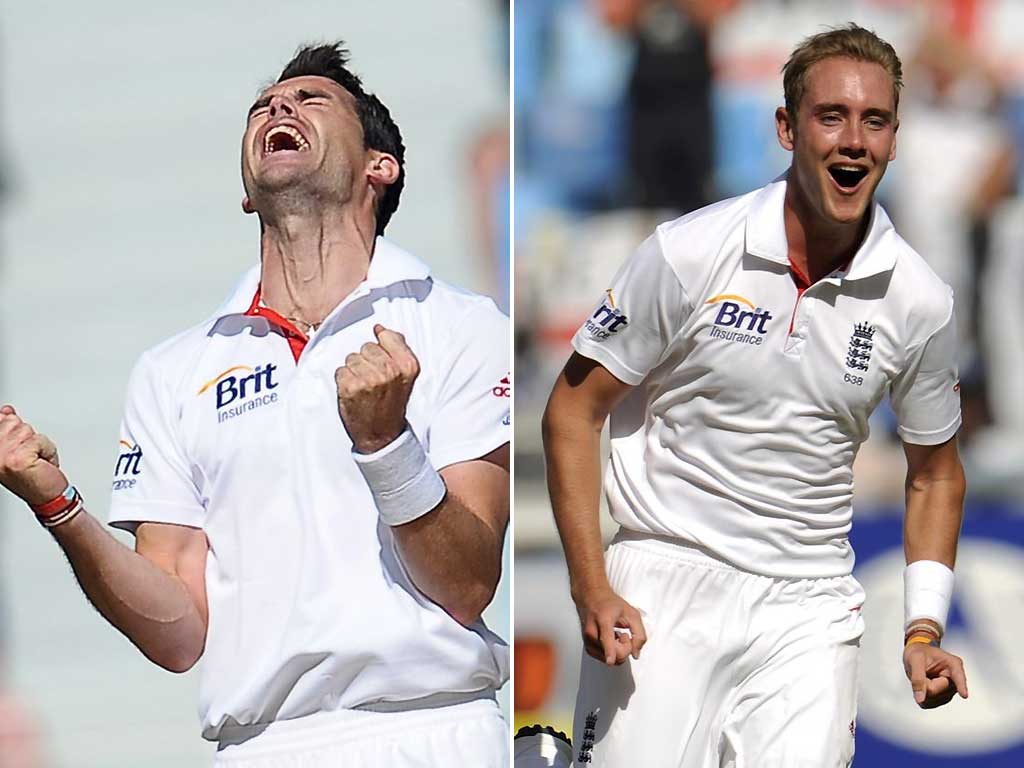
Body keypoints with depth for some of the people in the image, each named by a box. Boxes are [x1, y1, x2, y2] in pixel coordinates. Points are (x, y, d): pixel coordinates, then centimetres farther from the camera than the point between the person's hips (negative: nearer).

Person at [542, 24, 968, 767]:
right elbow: (574, 410, -1)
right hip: (665, 585, -2)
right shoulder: (688, 253, -7)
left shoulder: (919, 300, 1)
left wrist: (924, 631, 5)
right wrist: (591, 589, -9)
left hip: (809, 607, 2)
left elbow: (935, 471, 15)